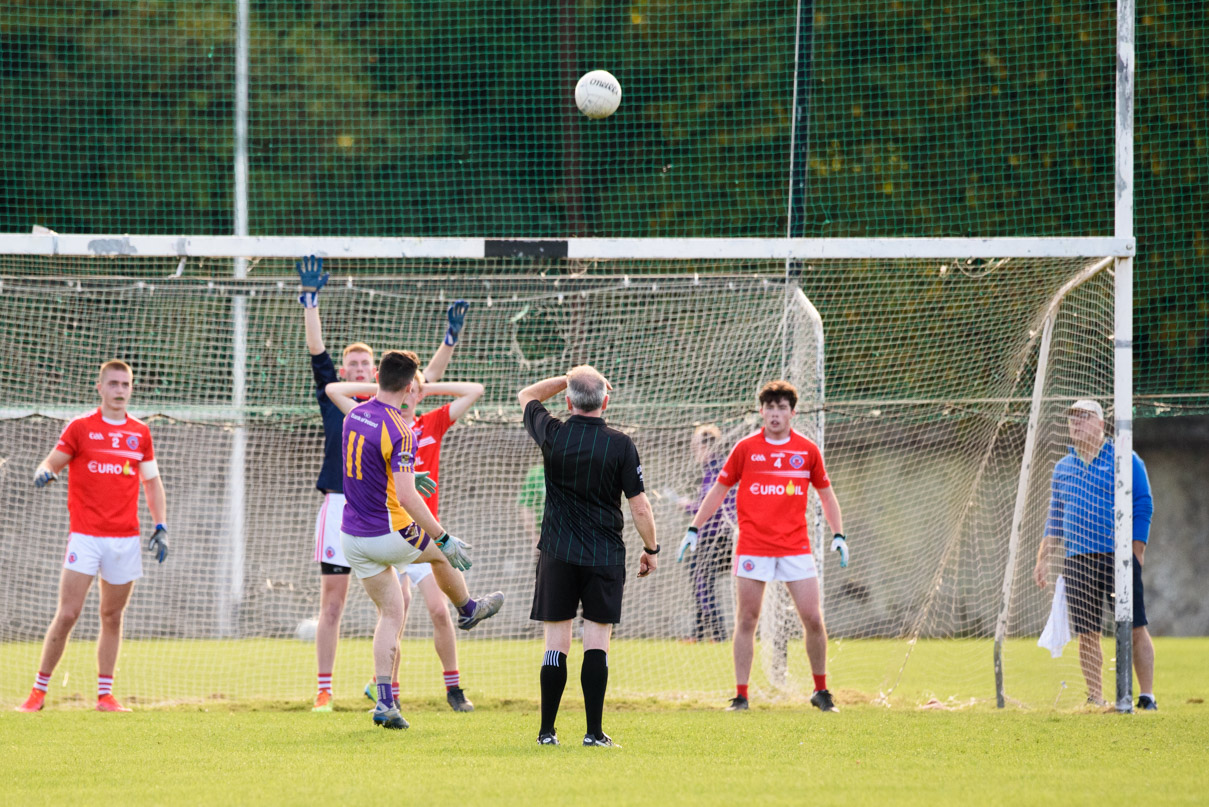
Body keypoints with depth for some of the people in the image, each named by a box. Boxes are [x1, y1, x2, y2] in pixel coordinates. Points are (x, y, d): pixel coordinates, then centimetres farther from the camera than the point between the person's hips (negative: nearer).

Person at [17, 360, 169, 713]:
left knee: (112, 617, 7)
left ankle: (105, 694, 13)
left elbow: (152, 483, 17)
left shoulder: (140, 433, 10)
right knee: (67, 615, -9)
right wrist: (44, 472, -23)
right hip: (85, 535, -3)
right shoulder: (81, 428, 1)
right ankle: (38, 691, -2)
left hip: (125, 538, 3)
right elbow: (52, 462, 2)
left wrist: (161, 527, 7)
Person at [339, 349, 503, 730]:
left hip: (352, 535, 7)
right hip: (389, 535, -7)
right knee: (441, 553, 26)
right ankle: (467, 610, 53)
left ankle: (385, 701, 3)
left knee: (390, 613, 12)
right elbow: (406, 496, -27)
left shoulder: (355, 416, 2)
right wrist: (444, 538, -22)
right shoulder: (400, 431, -22)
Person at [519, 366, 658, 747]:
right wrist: (651, 549, 9)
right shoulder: (620, 445, -8)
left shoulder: (553, 436, -4)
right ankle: (594, 731, -2)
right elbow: (640, 507, -5)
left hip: (557, 554, 1)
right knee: (597, 643, 1)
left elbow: (527, 395, 18)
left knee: (556, 643, 4)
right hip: (605, 555, -1)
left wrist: (569, 378, 17)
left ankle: (547, 731, 4)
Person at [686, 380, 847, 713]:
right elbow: (719, 490, 11)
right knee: (746, 621, -1)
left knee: (813, 619, -4)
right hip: (752, 546, -1)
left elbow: (826, 494, 15)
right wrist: (694, 528, 7)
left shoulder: (808, 450, 6)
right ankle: (741, 695, 6)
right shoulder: (746, 448, 3)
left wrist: (839, 535, 6)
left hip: (795, 546, 1)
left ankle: (821, 691, 11)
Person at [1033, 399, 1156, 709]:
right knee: (1087, 634, 4)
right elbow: (1054, 520, 21)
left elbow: (1143, 507, -1)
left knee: (1135, 629, -7)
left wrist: (1136, 551, -8)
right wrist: (1043, 559, 13)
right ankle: (1095, 698, 10)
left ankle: (1147, 697, -4)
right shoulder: (1063, 467, 16)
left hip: (1118, 556, -4)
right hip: (1077, 561, 4)